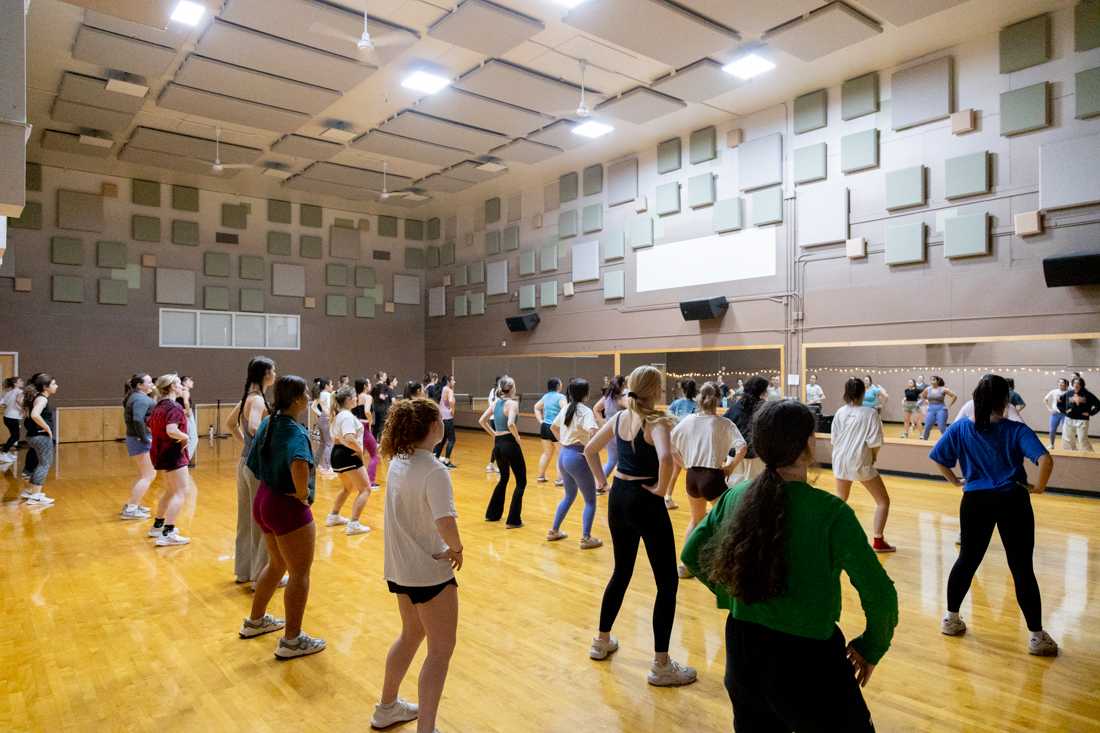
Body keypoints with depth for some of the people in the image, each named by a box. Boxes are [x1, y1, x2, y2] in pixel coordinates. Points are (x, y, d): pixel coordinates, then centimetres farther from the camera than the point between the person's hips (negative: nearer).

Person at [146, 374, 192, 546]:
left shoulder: (158, 406, 11)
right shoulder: (175, 407, -17)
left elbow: (151, 427, 21)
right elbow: (171, 431, -30)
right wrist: (185, 437, -14)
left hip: (159, 453, 10)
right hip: (173, 454, -10)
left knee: (170, 491, 23)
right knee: (181, 493, -8)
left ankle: (157, 526, 33)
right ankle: (167, 534, -13)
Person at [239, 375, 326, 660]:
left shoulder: (269, 422, 4)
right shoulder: (295, 431, -23)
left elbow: (255, 463, 16)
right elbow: (300, 464, -44)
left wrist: (275, 482, 13)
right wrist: (303, 493, -26)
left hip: (265, 500, 9)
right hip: (288, 507, -9)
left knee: (277, 564, 27)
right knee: (300, 574, 4)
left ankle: (255, 621, 41)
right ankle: (292, 640, 12)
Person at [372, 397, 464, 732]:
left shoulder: (398, 462, 1)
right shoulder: (434, 471, -24)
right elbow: (445, 522, -37)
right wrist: (456, 548, -17)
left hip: (399, 567, 9)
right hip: (429, 571, -9)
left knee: (412, 633, 28)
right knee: (441, 650, 7)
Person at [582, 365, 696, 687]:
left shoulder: (619, 417, 5)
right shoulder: (656, 421, -17)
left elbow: (589, 449, 15)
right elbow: (665, 459, -35)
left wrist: (601, 479, 14)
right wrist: (661, 489, -21)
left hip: (618, 498, 8)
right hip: (645, 502, -7)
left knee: (622, 572, 23)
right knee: (667, 582, 5)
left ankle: (602, 641, 35)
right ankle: (661, 665, 10)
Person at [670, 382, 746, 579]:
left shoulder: (688, 420, 4)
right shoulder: (723, 423, -5)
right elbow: (742, 447, -18)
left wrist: (683, 463, 11)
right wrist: (730, 467, -6)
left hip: (692, 477, 5)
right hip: (713, 477, -4)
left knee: (696, 519, 25)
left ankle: (685, 564, 26)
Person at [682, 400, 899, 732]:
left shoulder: (736, 496, -6)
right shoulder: (830, 512, -21)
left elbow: (692, 553, 5)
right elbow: (880, 594, -18)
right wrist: (871, 648, -1)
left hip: (742, 649, 5)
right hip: (807, 658, -5)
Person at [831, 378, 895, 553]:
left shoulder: (840, 413, 1)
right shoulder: (869, 412, -11)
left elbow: (834, 439, 4)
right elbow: (875, 442, -14)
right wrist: (874, 456, 5)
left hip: (841, 460, 5)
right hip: (860, 462, -5)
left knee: (840, 500, 24)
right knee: (883, 501, 9)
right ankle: (877, 541, 5)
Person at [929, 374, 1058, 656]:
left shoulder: (960, 429, -1)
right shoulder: (1017, 430, -8)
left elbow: (938, 458, 3)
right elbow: (1046, 460, -20)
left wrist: (956, 481, 13)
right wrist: (1039, 487, -6)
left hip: (976, 501, 2)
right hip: (1012, 501, -2)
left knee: (967, 560, 15)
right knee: (1022, 568, 5)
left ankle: (951, 618, 25)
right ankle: (1036, 636, 13)